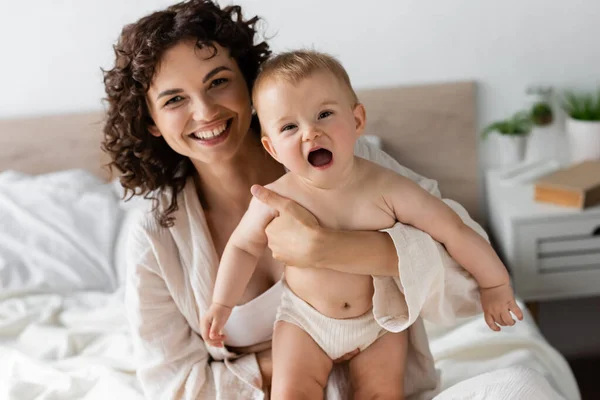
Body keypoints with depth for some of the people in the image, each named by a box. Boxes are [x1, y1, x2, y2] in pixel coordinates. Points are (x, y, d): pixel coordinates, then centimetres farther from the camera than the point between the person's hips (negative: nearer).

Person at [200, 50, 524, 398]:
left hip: (380, 318, 0)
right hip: (305, 317, 0)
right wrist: (222, 304, -3)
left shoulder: (387, 189, -24)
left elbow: (453, 230, -15)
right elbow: (243, 246, -2)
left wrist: (495, 283, -7)